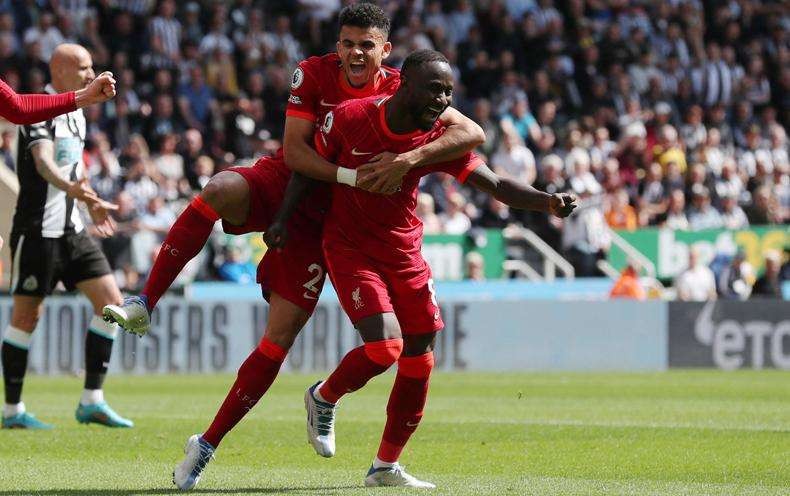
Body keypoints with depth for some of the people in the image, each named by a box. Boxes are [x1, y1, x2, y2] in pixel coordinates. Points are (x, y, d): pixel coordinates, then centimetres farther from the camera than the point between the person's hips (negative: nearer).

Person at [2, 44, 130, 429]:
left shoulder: (76, 114, 14)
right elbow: (43, 162, -31)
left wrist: (93, 204, 39)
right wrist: (71, 188, -49)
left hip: (71, 230, 8)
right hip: (37, 230, -8)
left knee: (111, 301, 0)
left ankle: (92, 401, 3)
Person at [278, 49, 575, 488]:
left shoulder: (439, 138, -11)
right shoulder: (349, 118, -18)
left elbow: (495, 185, -17)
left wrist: (547, 202, -32)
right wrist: (283, 216, -4)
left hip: (404, 251, 4)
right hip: (350, 248, -4)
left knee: (419, 360, 5)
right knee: (385, 345, -20)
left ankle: (386, 466, 21)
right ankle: (323, 398, 11)